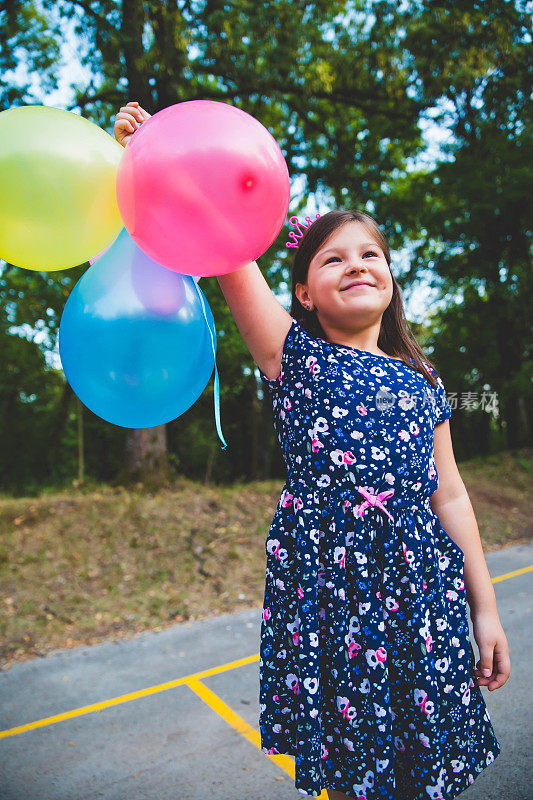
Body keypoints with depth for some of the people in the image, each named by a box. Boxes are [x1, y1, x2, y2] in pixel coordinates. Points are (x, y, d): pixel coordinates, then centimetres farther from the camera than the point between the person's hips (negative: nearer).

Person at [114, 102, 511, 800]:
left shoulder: (421, 379, 10)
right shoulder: (295, 357, 0)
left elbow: (449, 495, 10)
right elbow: (229, 253, -12)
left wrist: (485, 607, 11)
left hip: (422, 582, 4)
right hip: (327, 582, -3)